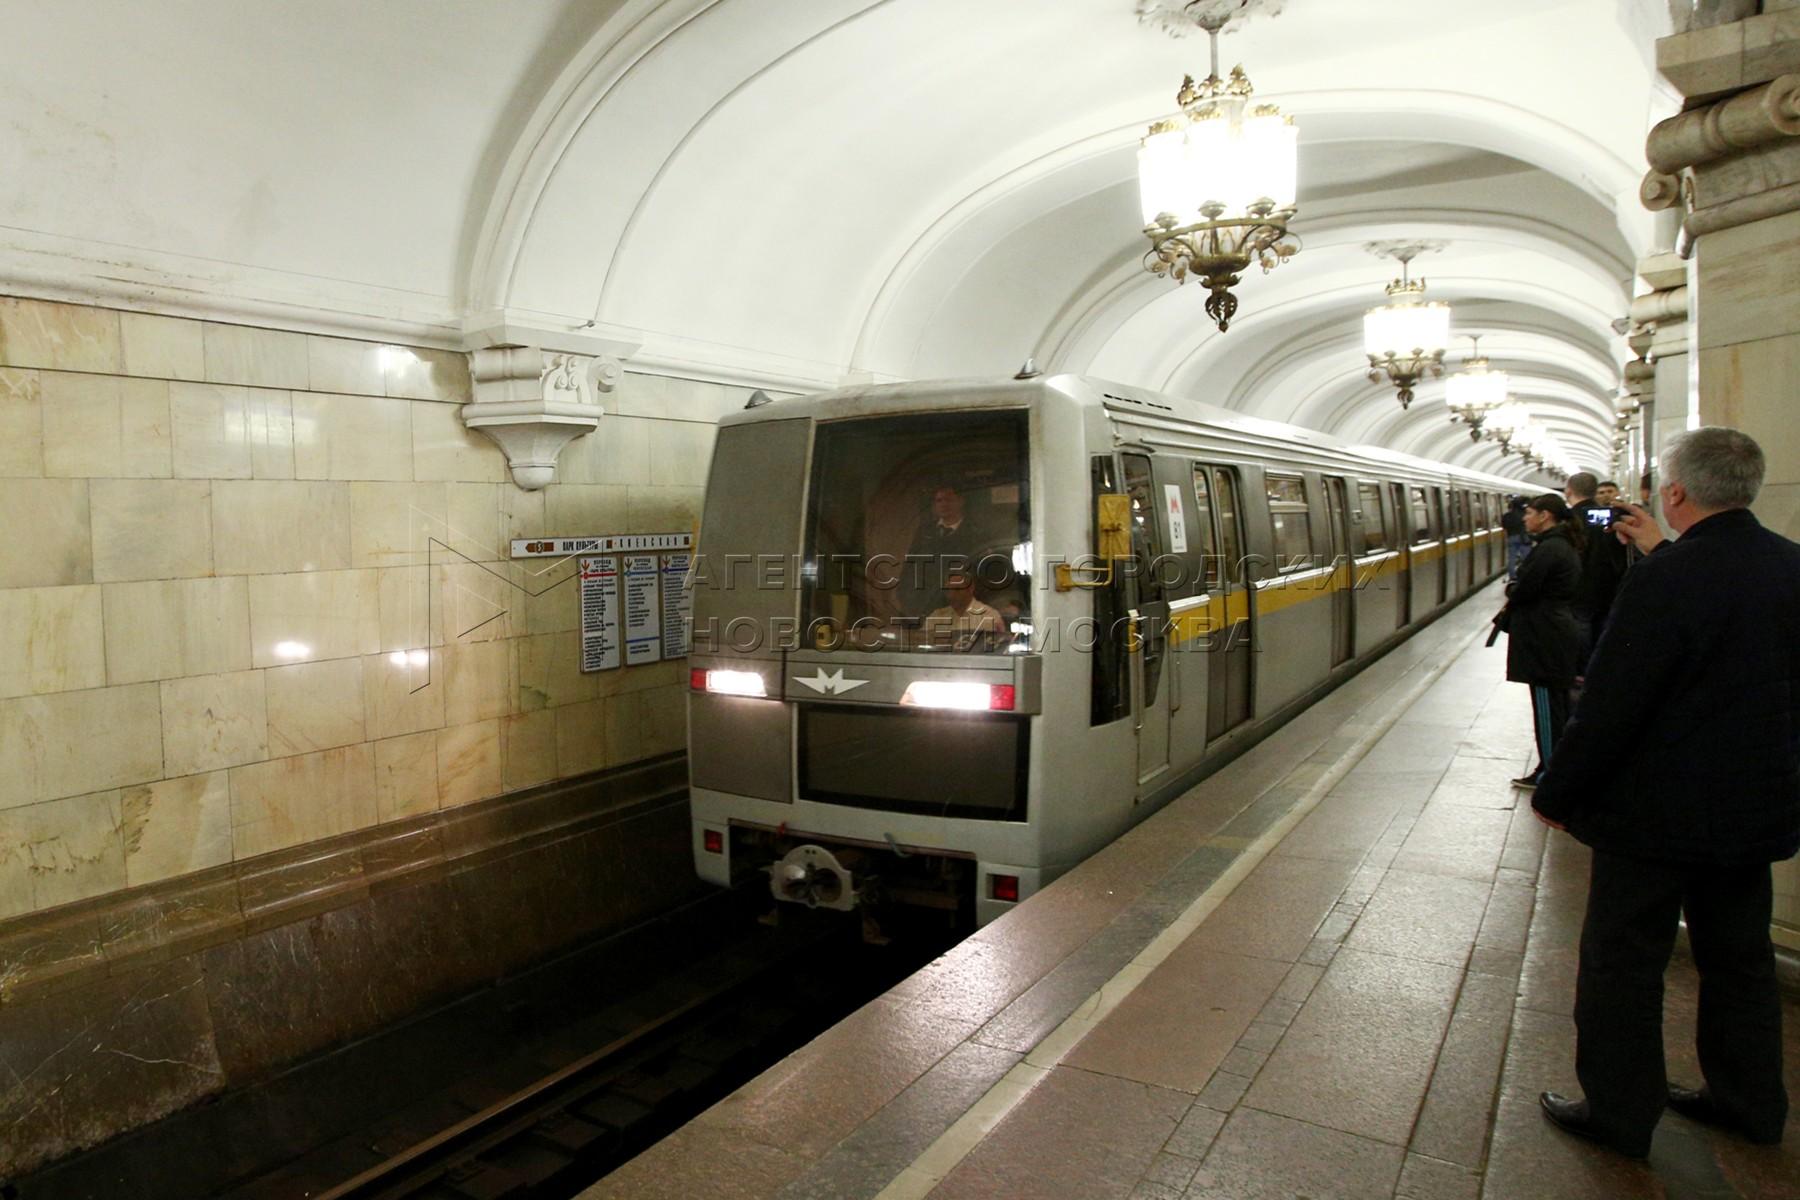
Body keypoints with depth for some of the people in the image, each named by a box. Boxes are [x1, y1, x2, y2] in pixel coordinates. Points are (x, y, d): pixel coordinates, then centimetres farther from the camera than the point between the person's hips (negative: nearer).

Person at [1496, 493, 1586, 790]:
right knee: (1558, 704, 16)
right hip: (1560, 629, 10)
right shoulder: (1565, 546, 13)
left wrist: (1510, 590, 0)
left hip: (1545, 638, -10)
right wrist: (1516, 591, 4)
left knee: (1547, 706, -2)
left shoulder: (1549, 549, -19)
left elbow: (1525, 590, -21)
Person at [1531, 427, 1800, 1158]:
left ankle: (1619, 1115, 20)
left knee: (1621, 965, 8)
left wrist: (1555, 794, -11)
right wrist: (1662, 553, 21)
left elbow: (1609, 706, -22)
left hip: (1658, 812, -7)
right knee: (1739, 958, 22)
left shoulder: (1665, 580, -24)